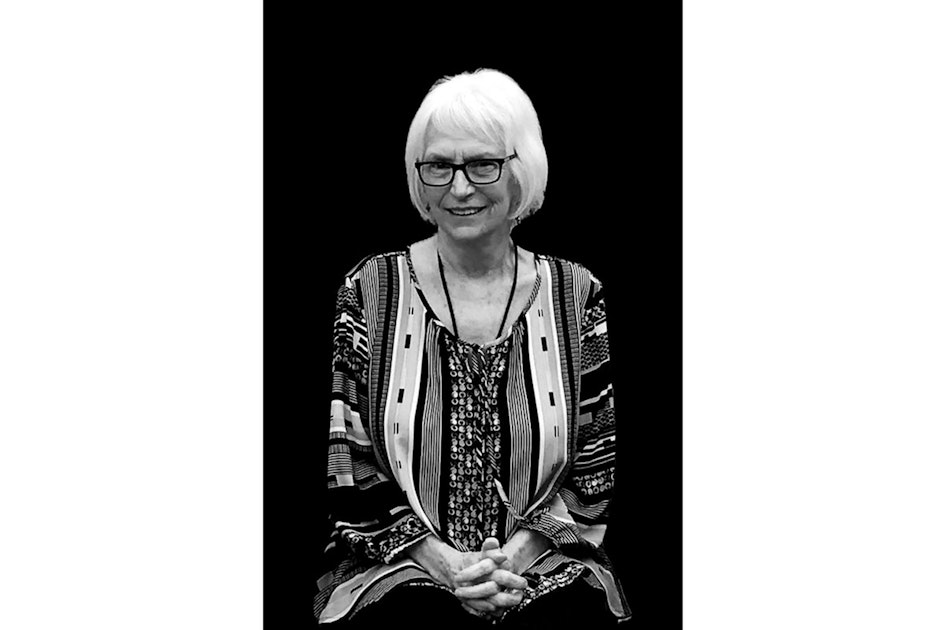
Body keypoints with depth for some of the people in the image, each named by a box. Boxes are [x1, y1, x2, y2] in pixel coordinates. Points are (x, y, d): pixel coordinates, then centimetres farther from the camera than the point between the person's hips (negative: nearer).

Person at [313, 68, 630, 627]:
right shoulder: (370, 291, 3)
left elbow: (598, 469, 5)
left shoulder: (575, 295, 6)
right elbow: (347, 468, 0)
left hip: (547, 564, 1)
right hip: (401, 567, -1)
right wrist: (444, 562, -12)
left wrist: (516, 554, -10)